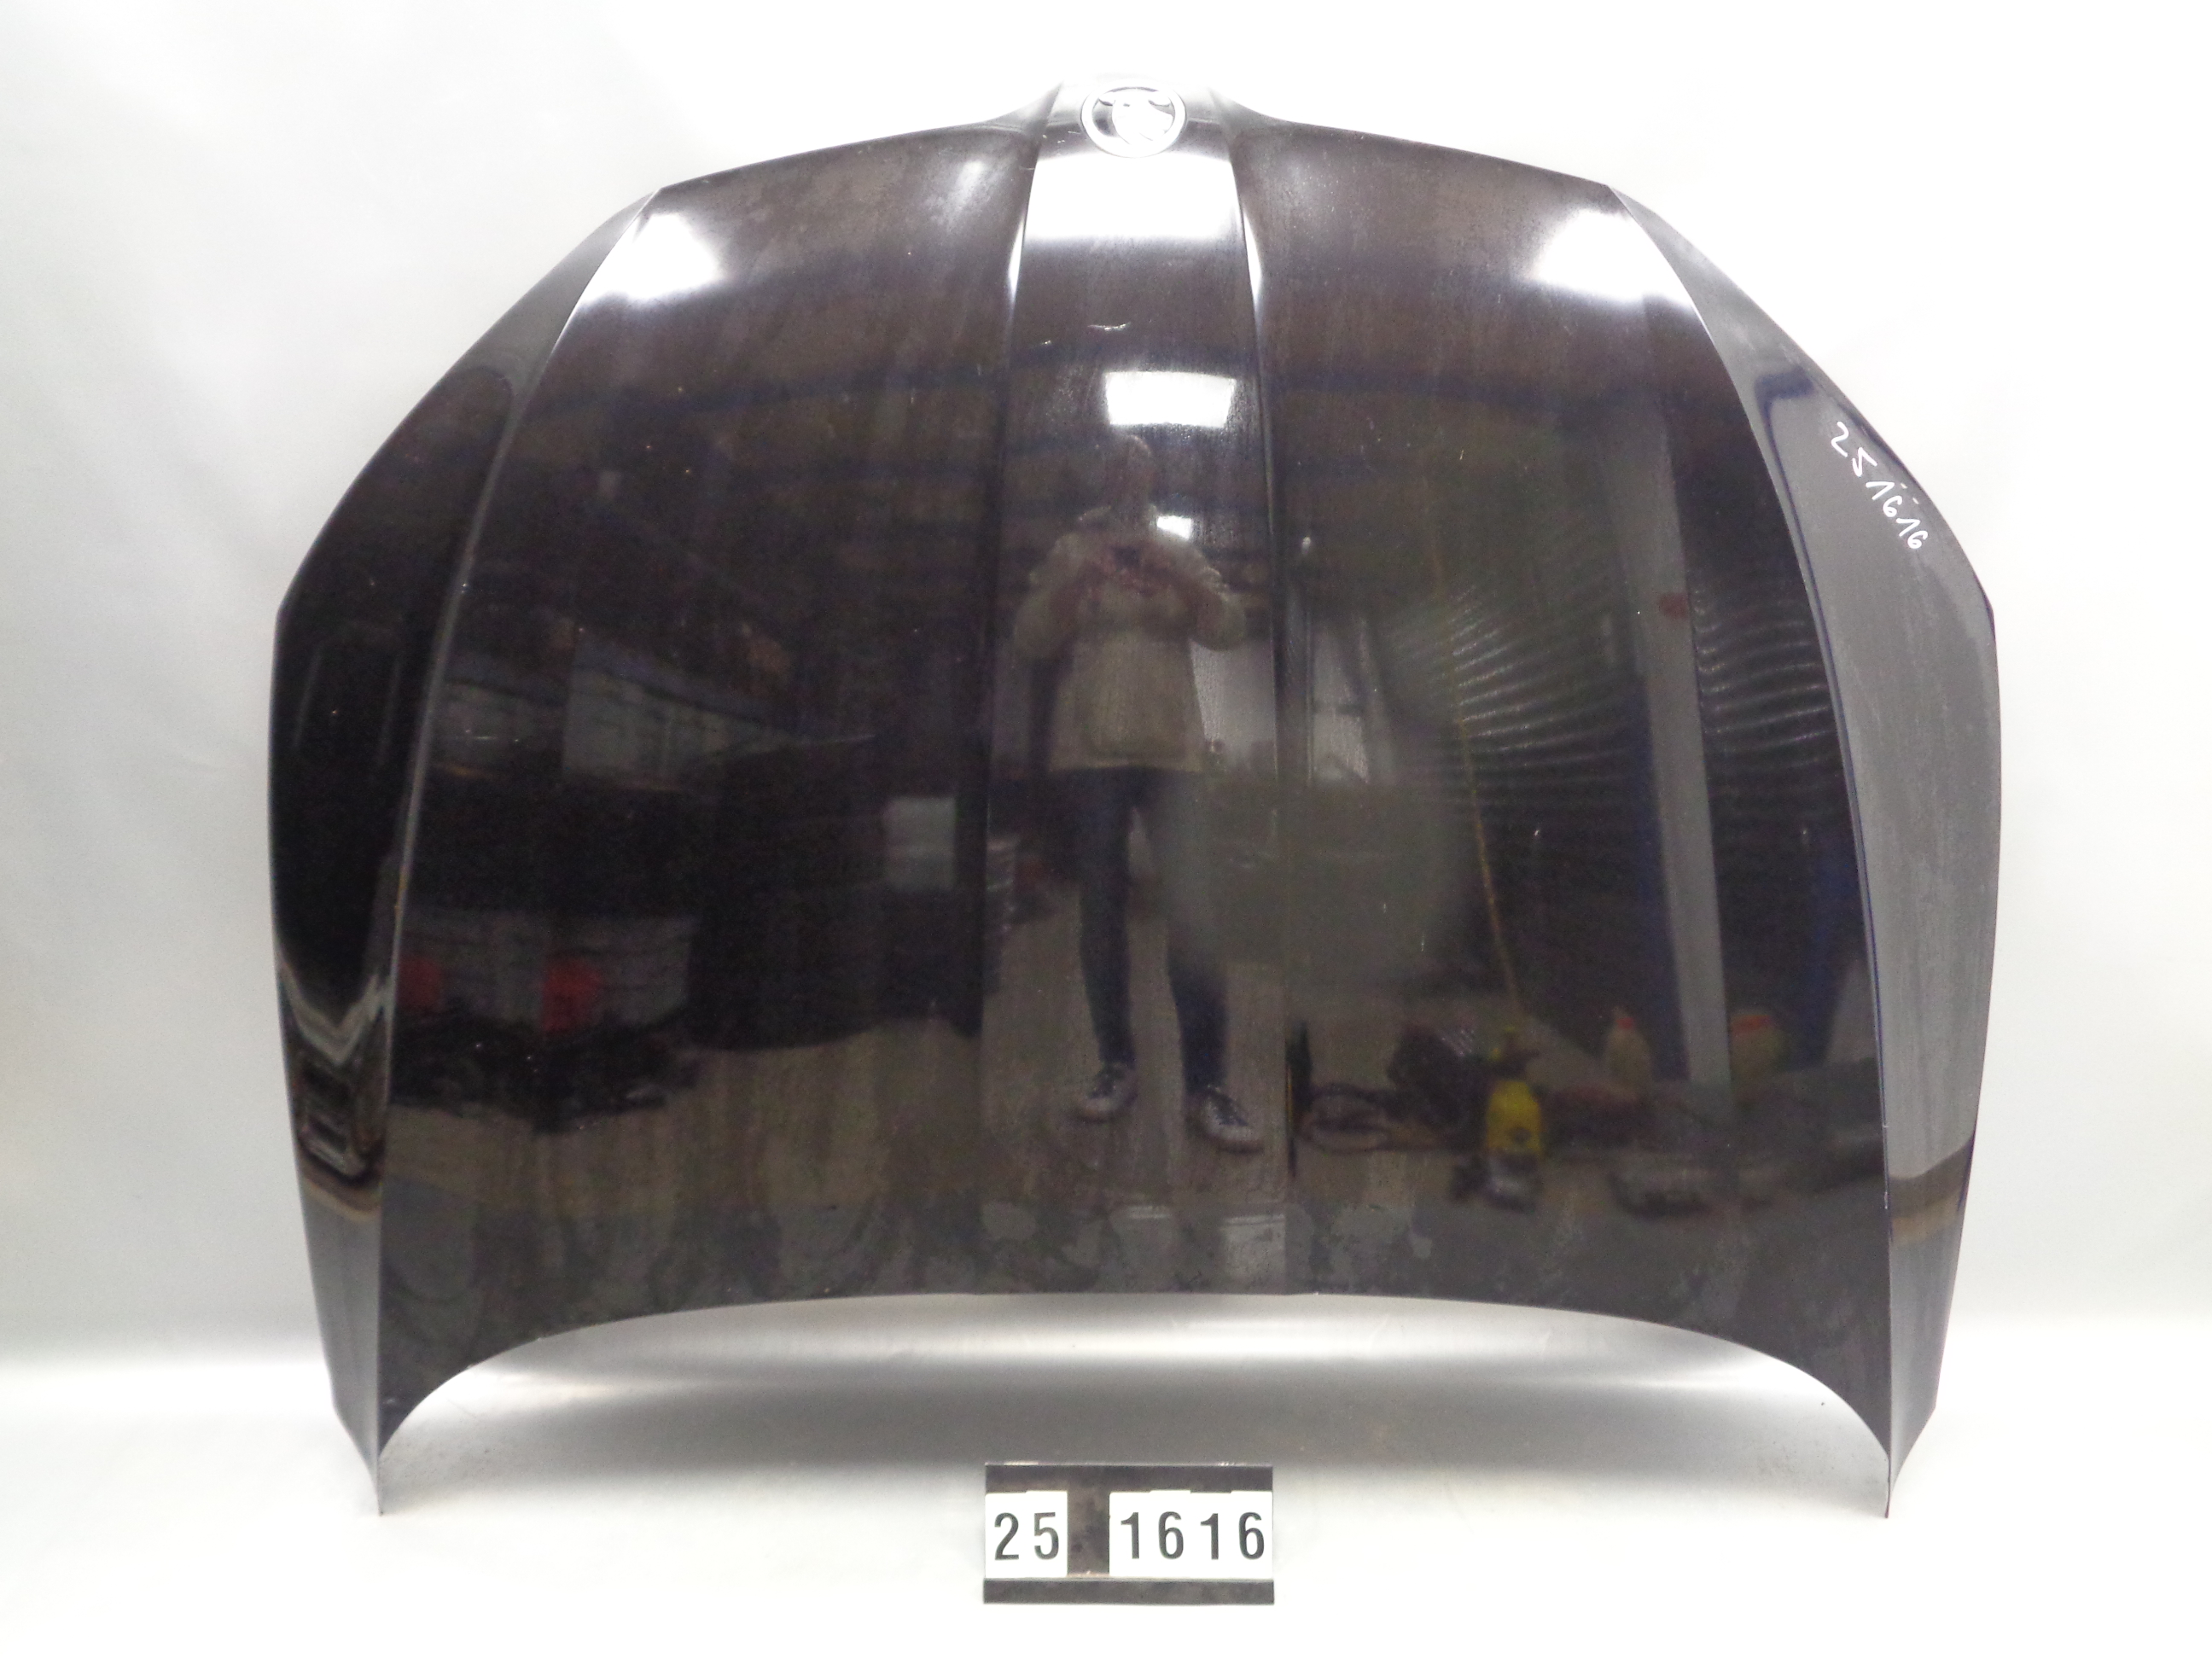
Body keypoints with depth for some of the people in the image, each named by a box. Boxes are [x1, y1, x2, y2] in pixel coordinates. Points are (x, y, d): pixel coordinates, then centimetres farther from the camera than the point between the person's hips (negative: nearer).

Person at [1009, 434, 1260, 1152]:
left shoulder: (1179, 553, 15)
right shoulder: (1069, 551, 12)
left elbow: (1229, 629, 2)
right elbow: (1029, 642, 3)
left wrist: (1173, 573, -12)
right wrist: (1077, 583, -13)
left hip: (1170, 748, 0)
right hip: (1091, 751, 0)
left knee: (1192, 910, -11)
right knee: (1103, 907, 2)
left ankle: (1206, 1086, -9)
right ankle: (1117, 1065, 12)